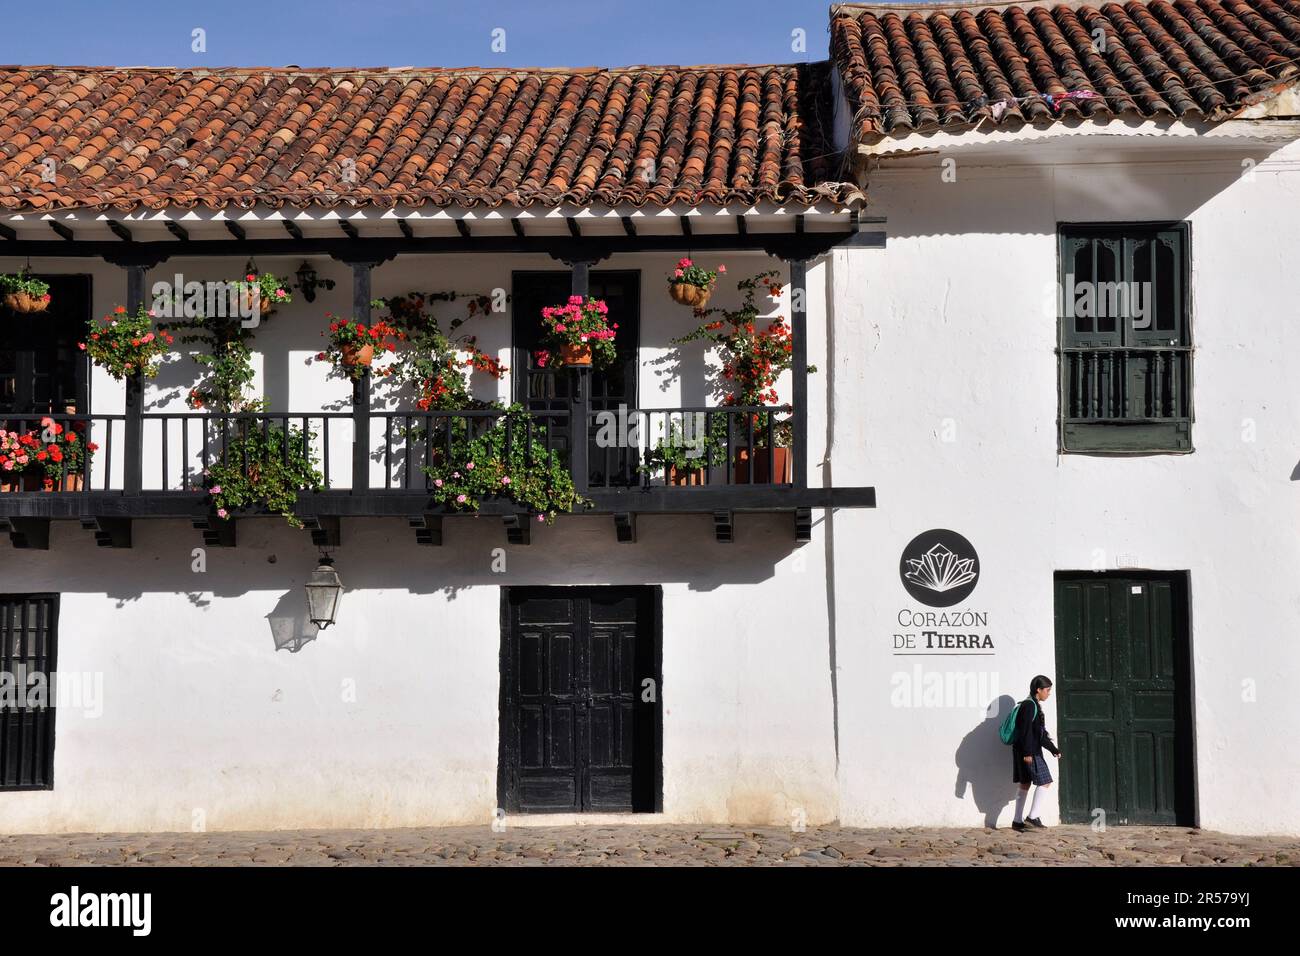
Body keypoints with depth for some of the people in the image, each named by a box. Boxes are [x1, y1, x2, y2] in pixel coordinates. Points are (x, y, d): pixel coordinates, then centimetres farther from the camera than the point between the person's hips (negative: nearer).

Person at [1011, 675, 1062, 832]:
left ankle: (1018, 821, 14)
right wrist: (1027, 753, -23)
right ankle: (1033, 817, -4)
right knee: (1044, 782, -6)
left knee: (1025, 784, 11)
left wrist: (1053, 749, 21)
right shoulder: (1029, 705, -14)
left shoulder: (1035, 705, 17)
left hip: (1031, 751, 10)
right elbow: (1025, 730, -20)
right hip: (1028, 752, -10)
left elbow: (1040, 733, 23)